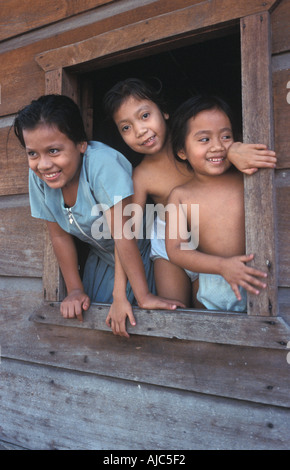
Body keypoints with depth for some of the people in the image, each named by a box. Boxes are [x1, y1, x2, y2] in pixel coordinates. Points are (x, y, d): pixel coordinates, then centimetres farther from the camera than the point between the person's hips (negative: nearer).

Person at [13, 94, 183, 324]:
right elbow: (60, 236, -7)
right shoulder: (38, 175, -16)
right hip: (101, 259, 5)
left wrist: (144, 296, -30)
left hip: (140, 255, -5)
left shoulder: (102, 163, -34)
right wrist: (75, 291, -7)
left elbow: (122, 233, -34)